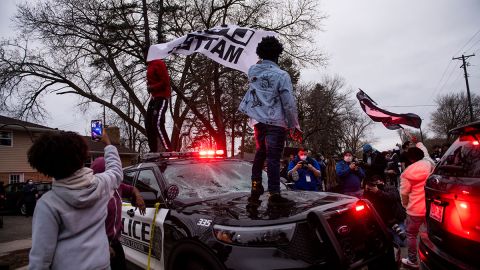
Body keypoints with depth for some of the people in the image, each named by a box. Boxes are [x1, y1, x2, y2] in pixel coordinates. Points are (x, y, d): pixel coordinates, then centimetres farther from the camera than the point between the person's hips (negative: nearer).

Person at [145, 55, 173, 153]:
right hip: (154, 97, 10)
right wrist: (149, 87, 7)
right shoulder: (150, 65, 19)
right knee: (148, 124, 7)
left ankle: (168, 150, -16)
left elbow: (165, 82, -18)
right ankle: (153, 150, 13)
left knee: (157, 123, -20)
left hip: (161, 98, -10)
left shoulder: (158, 64, -11)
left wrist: (152, 88, -13)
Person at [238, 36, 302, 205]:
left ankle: (256, 184, 22)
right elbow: (289, 104, -11)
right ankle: (274, 193, -2)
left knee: (260, 151, 22)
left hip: (257, 120, 5)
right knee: (273, 157, -3)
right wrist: (294, 126, -4)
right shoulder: (281, 75, -11)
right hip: (276, 122, -5)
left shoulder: (252, 71, 3)